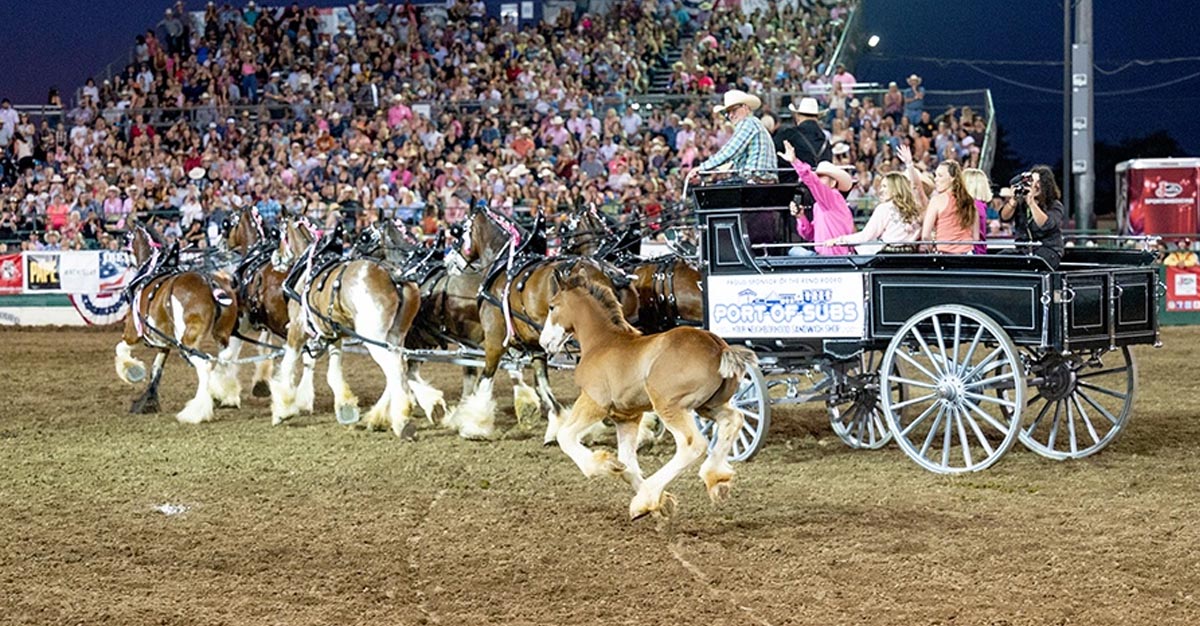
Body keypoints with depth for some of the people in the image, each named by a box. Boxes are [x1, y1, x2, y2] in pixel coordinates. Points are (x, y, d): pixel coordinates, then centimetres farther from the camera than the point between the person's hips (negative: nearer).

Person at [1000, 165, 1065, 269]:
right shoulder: (1021, 201, 10)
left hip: (1047, 250, -3)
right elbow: (1004, 217, -3)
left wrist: (1031, 202, -21)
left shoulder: (1054, 206, 0)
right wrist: (1014, 199, -17)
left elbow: (1045, 225, -18)